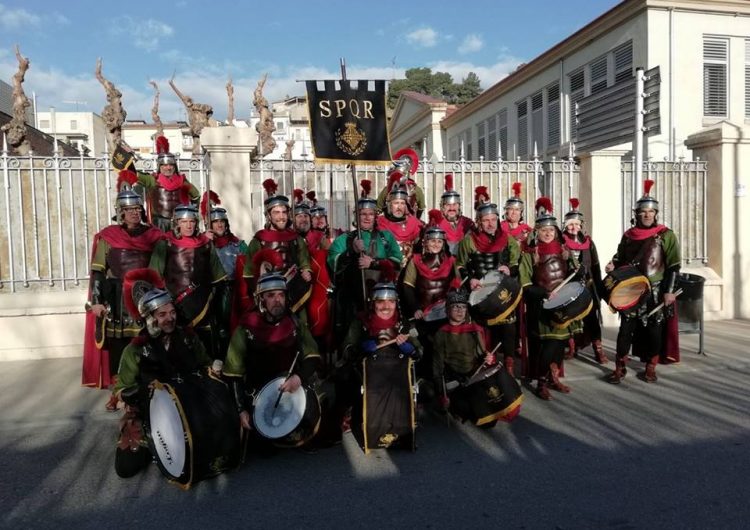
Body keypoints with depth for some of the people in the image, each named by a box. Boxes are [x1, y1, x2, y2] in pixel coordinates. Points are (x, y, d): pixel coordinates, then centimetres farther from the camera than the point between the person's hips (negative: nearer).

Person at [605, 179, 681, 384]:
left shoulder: (666, 235, -3)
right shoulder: (628, 236, 6)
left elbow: (674, 265, -5)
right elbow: (621, 258, 19)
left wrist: (669, 290, -13)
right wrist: (613, 265, -4)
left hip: (656, 293, -2)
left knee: (654, 330, 6)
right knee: (626, 329, 1)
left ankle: (650, 369, 20)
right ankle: (619, 368, 10)